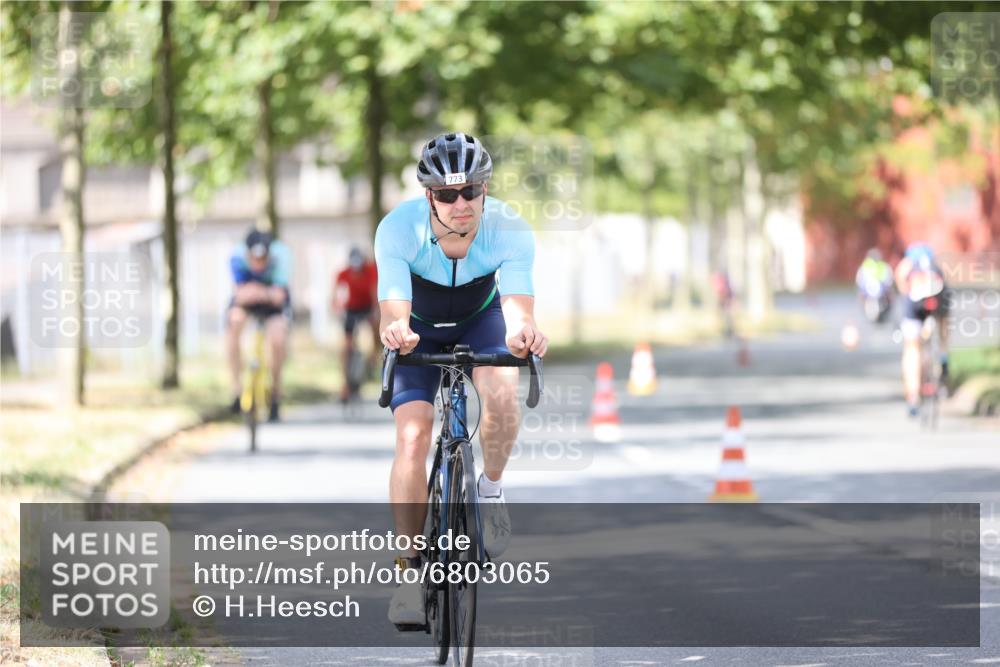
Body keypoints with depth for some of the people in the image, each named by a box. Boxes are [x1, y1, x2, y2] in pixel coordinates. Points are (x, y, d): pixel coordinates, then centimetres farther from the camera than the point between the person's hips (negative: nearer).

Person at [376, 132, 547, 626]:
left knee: (502, 395, -30)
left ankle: (491, 488, -1)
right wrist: (395, 329, -66)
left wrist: (523, 332, -66)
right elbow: (393, 307, -42)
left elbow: (518, 306, -42)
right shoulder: (398, 229, -33)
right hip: (420, 329, 0)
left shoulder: (510, 230, -32)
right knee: (412, 437, -18)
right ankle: (413, 568, -7)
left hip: (481, 319, 0)